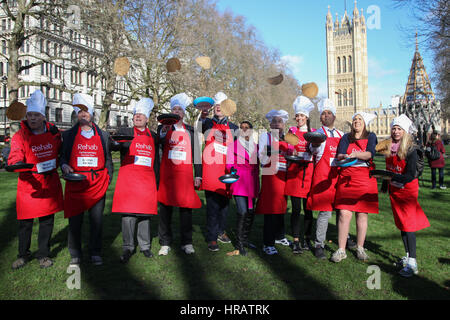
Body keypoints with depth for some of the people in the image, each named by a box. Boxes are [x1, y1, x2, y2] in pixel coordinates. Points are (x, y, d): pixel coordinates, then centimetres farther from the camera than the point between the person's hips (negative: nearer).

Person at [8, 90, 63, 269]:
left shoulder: (53, 132, 2)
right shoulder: (20, 136, -6)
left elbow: (60, 151, 19)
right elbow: (15, 158, -15)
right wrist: (18, 165, -35)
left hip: (50, 185, 2)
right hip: (28, 185, -2)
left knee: (47, 221, 11)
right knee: (25, 222, 7)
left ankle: (43, 255, 26)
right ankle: (23, 255, 28)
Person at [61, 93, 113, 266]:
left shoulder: (103, 135, 10)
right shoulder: (68, 134, 9)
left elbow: (108, 159, 13)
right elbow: (63, 156, 12)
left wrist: (108, 178, 5)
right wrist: (64, 166, -9)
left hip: (97, 183, 0)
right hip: (75, 183, 0)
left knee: (97, 220, 5)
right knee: (74, 221, 4)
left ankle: (95, 253, 18)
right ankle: (75, 255, 18)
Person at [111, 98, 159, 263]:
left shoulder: (153, 136, 14)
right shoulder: (124, 132, 7)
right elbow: (112, 146, -10)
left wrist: (156, 183, 15)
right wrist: (116, 143, -33)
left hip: (147, 180, 2)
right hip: (128, 180, -2)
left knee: (145, 214, 7)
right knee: (128, 214, -4)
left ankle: (145, 246, 21)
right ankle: (128, 247, 10)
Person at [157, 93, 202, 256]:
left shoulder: (190, 131, 14)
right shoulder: (163, 128, 11)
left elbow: (196, 153, 12)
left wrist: (198, 175, 6)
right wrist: (164, 131, -21)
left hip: (185, 173, 1)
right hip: (167, 173, 0)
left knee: (186, 207, 2)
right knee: (165, 207, 2)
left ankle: (187, 242, 12)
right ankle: (165, 243, 12)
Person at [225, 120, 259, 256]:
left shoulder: (255, 146, 17)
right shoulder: (234, 145, 5)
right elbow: (229, 163, -2)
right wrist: (233, 169, -21)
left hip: (252, 183, 5)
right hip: (239, 181, -5)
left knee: (251, 213, 6)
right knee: (243, 212, -14)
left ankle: (244, 240, 22)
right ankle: (239, 246, -7)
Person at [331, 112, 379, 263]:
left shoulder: (371, 136, 10)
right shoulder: (346, 137, 13)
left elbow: (370, 154, -8)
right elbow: (339, 155, -2)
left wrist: (355, 154, -26)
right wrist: (344, 157, -25)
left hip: (366, 178, 0)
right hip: (346, 178, 0)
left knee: (362, 214, 3)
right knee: (344, 213, -7)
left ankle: (360, 248, 16)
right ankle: (341, 250, 0)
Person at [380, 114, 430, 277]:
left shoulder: (411, 150, -14)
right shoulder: (389, 148, 3)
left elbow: (410, 176, -19)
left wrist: (392, 177, -30)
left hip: (407, 190, -6)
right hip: (394, 190, 6)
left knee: (408, 224, -8)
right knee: (401, 224, 11)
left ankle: (412, 263, -5)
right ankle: (407, 256, 21)